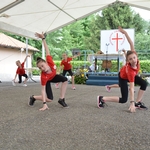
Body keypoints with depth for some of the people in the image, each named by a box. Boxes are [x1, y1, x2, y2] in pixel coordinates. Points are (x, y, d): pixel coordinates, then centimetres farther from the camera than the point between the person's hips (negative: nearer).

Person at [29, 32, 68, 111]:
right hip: (46, 80, -5)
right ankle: (33, 97, 11)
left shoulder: (50, 62, -38)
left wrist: (43, 38, -34)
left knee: (65, 79, -19)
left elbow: (47, 51, -29)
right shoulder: (43, 76, -43)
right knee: (50, 99, -15)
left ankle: (61, 99, -11)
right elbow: (43, 90, -38)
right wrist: (44, 104, -41)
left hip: (53, 76, 5)